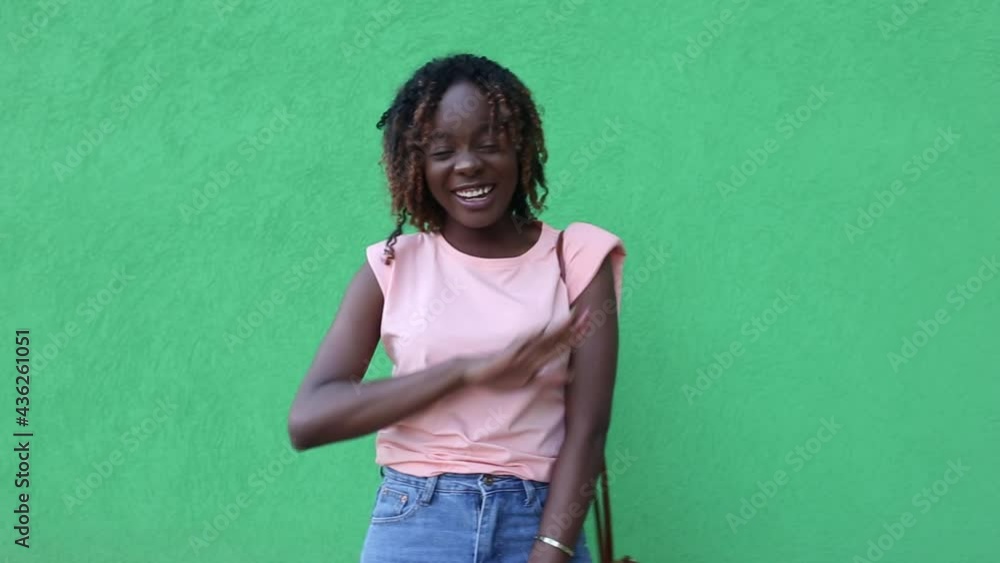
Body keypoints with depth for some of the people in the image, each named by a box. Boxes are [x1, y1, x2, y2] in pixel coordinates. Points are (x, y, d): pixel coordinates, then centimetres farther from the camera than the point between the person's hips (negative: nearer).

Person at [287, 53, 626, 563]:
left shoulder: (575, 259, -1)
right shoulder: (393, 266, 1)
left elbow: (587, 431, -6)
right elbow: (307, 420, -8)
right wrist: (468, 369, -15)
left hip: (540, 522, -1)